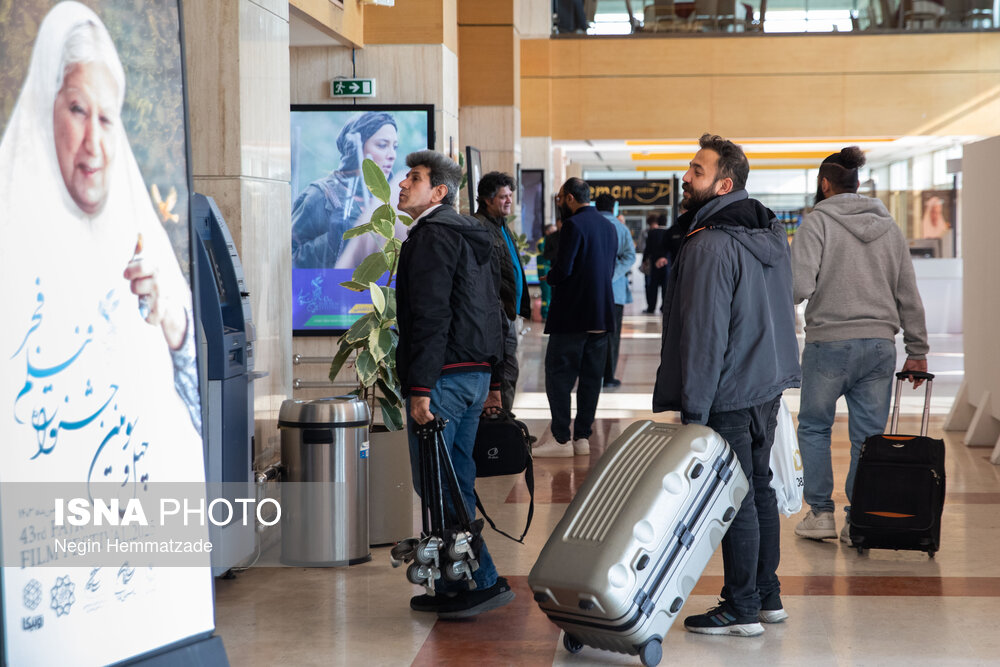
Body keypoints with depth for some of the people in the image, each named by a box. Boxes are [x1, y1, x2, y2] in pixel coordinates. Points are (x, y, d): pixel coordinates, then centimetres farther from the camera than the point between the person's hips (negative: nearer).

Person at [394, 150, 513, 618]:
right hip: (476, 372, 10)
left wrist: (420, 388, -22)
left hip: (443, 376, -10)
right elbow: (492, 313, 22)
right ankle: (454, 587, 18)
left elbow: (430, 317, -20)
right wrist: (493, 381, 24)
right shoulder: (473, 237, 19)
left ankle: (483, 582, -5)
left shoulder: (431, 236, -11)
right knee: (455, 484, 13)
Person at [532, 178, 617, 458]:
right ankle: (582, 437, 11)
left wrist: (549, 277, 3)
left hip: (572, 314, -8)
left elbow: (563, 269, -19)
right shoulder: (608, 227, 13)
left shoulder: (573, 225, -12)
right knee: (591, 377, 9)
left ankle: (561, 439, -3)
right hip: (602, 314, 8)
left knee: (558, 376, -2)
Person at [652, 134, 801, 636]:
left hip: (729, 396, -9)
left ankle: (742, 609, 6)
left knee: (735, 499, -2)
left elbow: (704, 335, -22)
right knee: (758, 489, 17)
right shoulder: (770, 233, 10)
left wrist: (693, 410, -19)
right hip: (769, 385, 10)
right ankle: (767, 595, 26)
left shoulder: (710, 246, -21)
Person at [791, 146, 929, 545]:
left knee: (814, 426, 13)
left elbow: (800, 286, -16)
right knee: (869, 436, 8)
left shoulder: (817, 221, -5)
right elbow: (908, 295, 12)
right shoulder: (888, 226, 12)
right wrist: (917, 351, 16)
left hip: (830, 343, -4)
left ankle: (821, 513, 13)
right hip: (881, 344, 4)